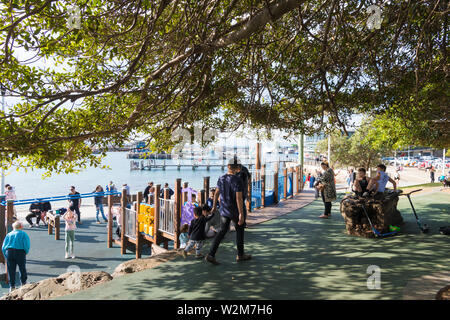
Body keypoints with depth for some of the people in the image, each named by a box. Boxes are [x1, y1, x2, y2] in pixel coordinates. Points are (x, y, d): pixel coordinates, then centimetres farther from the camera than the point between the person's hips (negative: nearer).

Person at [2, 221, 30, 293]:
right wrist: (26, 253, 8)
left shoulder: (9, 234, 16)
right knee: (22, 269, 11)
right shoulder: (23, 234, 5)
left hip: (9, 252, 3)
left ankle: (12, 287, 10)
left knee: (11, 270, 8)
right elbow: (26, 245, -7)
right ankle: (24, 283, 20)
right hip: (20, 252, -3)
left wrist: (6, 256, 18)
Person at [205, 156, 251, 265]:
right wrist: (241, 214, -21)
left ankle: (211, 255, 1)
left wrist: (214, 206, 21)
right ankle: (240, 255, 28)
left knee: (222, 232, 11)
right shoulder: (238, 180, -21)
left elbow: (216, 193, 8)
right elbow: (239, 198, -24)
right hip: (235, 211, -5)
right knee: (240, 230, 16)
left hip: (224, 210, 6)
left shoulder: (221, 178, -1)